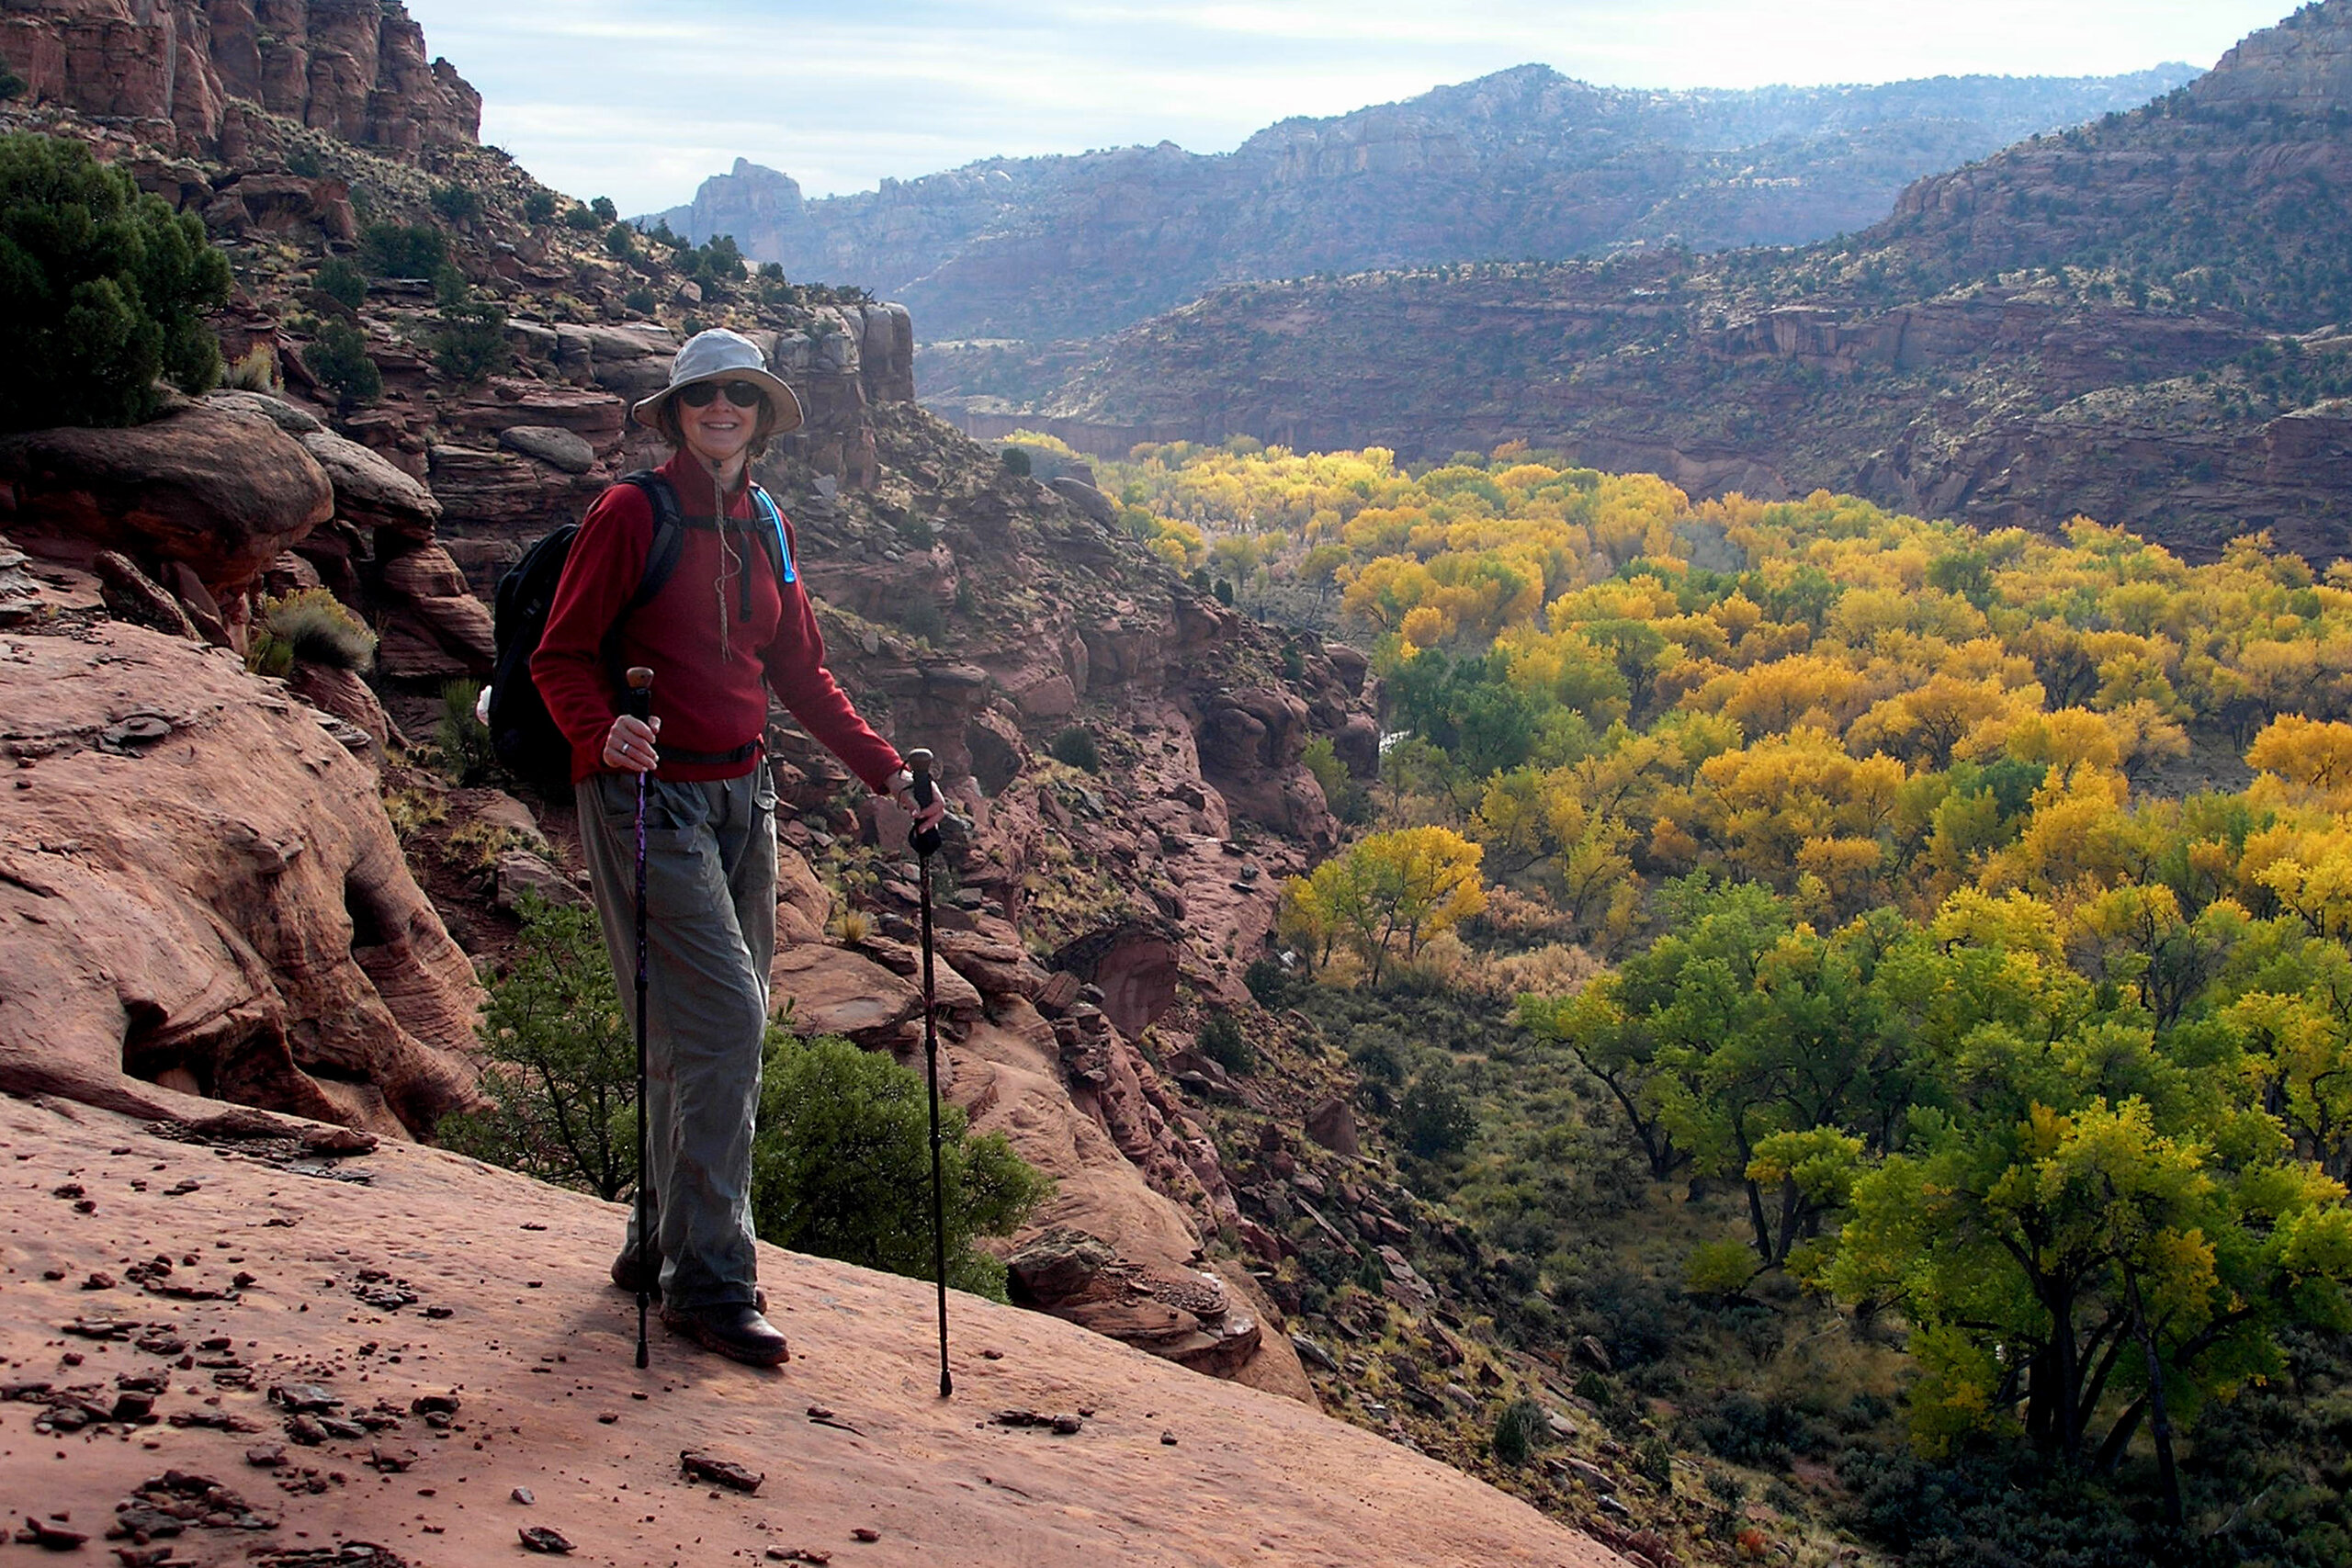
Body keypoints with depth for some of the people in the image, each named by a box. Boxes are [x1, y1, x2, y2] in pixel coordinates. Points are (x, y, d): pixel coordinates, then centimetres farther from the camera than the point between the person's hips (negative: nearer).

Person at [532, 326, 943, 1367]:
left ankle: (665, 1239, 26)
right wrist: (604, 733, -28)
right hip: (647, 795, -7)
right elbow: (561, 656, -8)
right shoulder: (632, 513, -6)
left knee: (713, 1034, 11)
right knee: (722, 1020, -13)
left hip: (740, 796, 7)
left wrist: (885, 771, 9)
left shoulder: (766, 530, 14)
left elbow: (801, 674, 18)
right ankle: (705, 1280, -3)